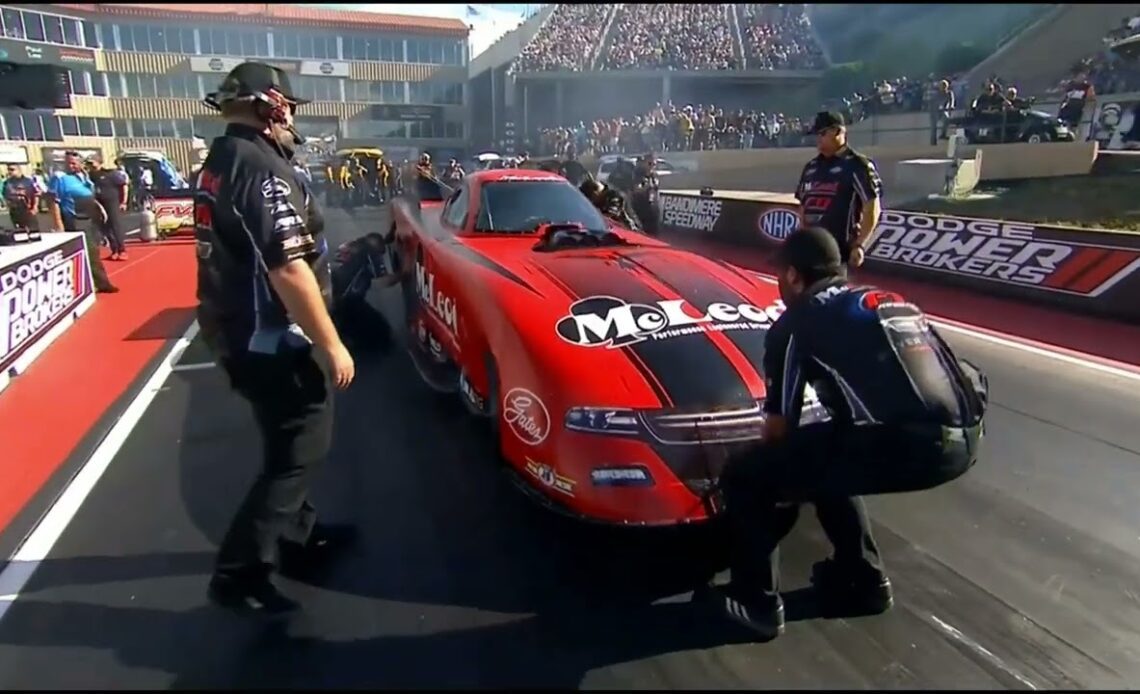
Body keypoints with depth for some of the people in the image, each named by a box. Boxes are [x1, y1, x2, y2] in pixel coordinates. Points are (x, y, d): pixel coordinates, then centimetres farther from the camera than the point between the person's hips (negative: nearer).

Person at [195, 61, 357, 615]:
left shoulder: (217, 164, 12)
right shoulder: (261, 169, -20)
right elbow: (289, 270, -27)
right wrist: (330, 345, -22)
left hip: (236, 330, 10)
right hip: (269, 339, -10)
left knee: (286, 445, 21)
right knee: (300, 450, 1)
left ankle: (299, 538, 35)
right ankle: (239, 573, 8)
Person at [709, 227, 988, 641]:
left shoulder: (797, 323, 8)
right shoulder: (890, 301, 28)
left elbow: (779, 426, 10)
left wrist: (773, 473, 34)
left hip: (903, 444, -8)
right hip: (963, 440, 8)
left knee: (745, 478, 9)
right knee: (822, 453, 33)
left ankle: (756, 602, 16)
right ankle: (863, 581, 37)